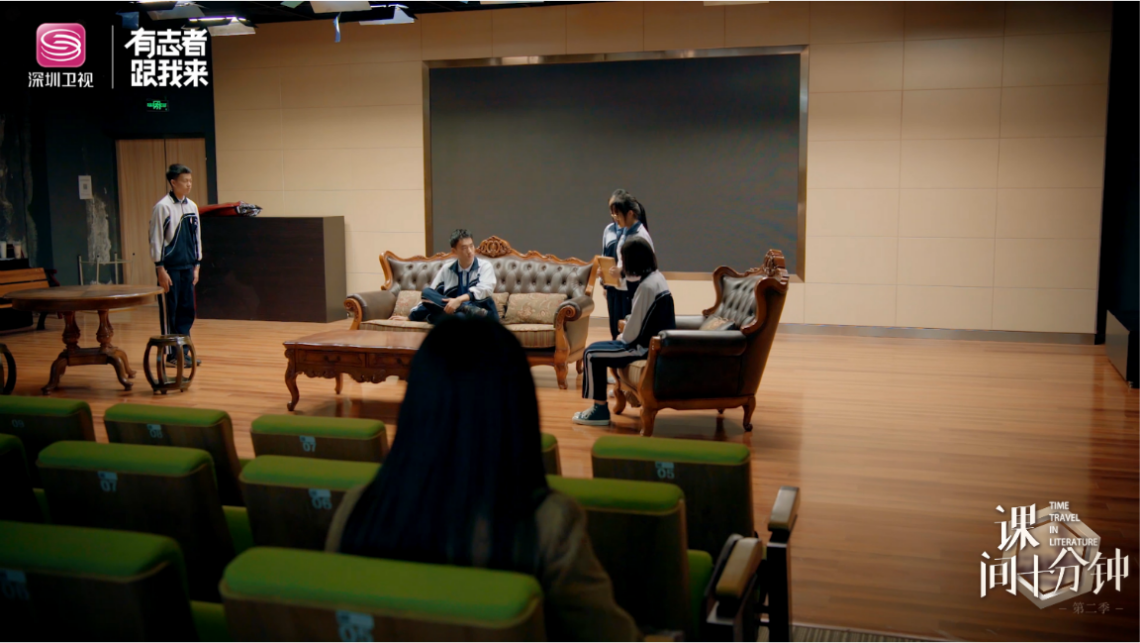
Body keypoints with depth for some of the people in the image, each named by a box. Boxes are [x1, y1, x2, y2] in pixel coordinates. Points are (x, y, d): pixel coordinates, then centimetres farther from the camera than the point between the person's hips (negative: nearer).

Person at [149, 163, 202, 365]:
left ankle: (183, 351, 15)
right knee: (169, 311, 1)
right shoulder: (162, 207, -9)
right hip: (170, 268, -6)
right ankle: (171, 354, 8)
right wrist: (161, 269, -12)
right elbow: (156, 240, -9)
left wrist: (196, 265, 13)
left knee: (187, 310, 7)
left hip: (187, 267, 6)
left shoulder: (192, 206, 10)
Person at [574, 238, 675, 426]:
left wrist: (623, 337, -2)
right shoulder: (658, 277, 6)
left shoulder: (646, 286, -23)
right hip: (658, 342, 10)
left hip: (646, 346, -10)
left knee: (592, 354, -5)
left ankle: (600, 409, -1)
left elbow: (634, 331, -21)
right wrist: (627, 327, 8)